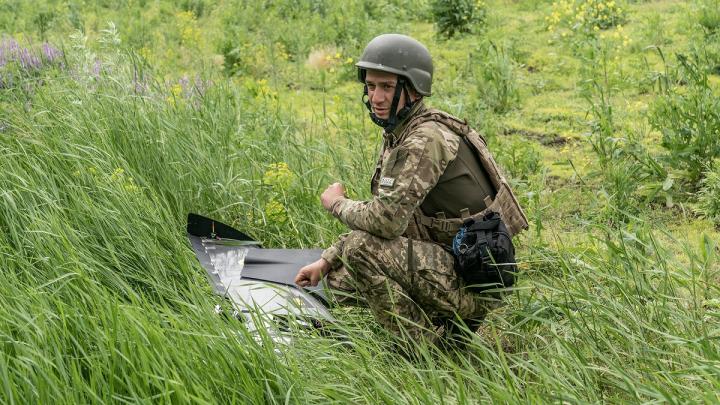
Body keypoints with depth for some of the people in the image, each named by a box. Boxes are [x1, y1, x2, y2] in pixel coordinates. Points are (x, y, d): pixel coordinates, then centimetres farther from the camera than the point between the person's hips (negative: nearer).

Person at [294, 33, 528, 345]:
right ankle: (444, 327, 13)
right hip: (450, 261, 10)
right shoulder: (397, 135, 9)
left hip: (475, 283, -10)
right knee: (340, 278, 12)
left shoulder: (427, 140, -22)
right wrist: (326, 261, 7)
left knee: (360, 249, -23)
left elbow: (387, 220, -31)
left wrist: (337, 204, -10)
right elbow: (384, 215, 15)